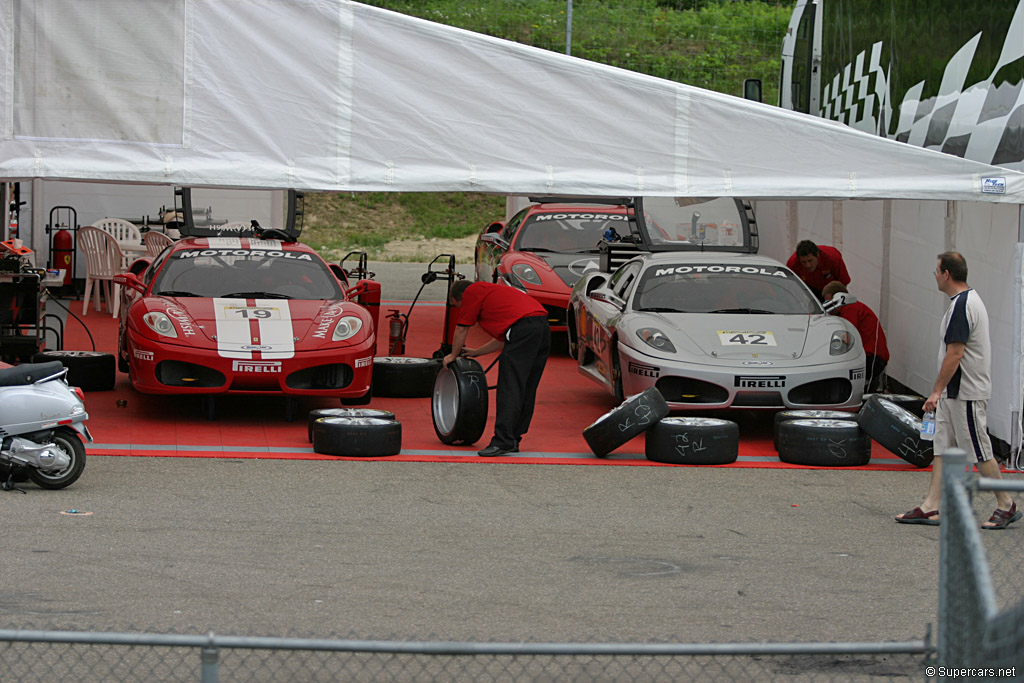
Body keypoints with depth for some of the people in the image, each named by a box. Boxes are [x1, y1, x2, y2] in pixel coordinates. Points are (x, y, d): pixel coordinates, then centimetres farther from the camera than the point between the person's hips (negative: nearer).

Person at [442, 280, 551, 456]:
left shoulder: (472, 291, 9)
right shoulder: (493, 292, 35)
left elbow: (461, 330, 15)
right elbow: (503, 339, 39)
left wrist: (453, 356, 30)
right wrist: (476, 352, 47)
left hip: (523, 329, -9)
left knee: (509, 390, -10)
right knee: (526, 392, 13)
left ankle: (503, 441, -15)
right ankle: (513, 440, 18)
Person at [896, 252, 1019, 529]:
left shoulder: (962, 306, -20)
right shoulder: (969, 300, 14)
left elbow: (955, 353, -24)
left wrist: (937, 390, -19)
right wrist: (941, 391, 22)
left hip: (966, 394, -11)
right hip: (954, 393, 11)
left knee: (979, 452, -2)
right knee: (943, 449, 8)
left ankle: (1007, 506, 7)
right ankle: (930, 508, 7)